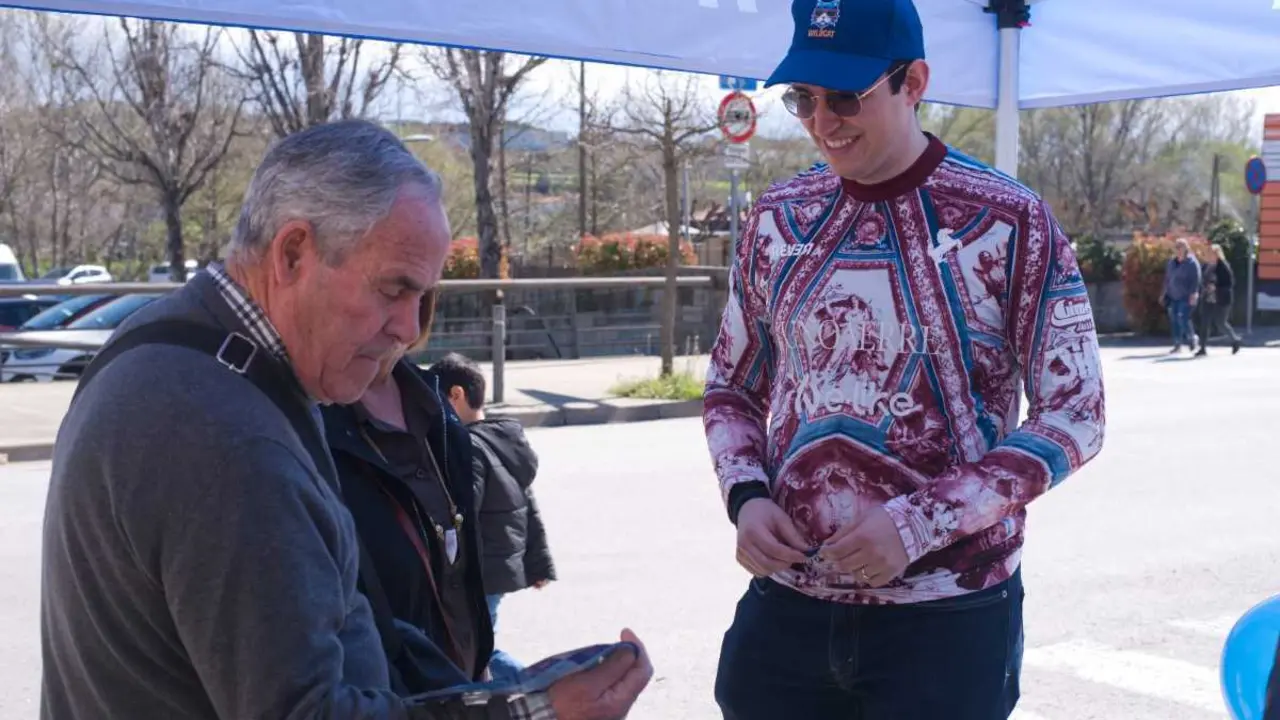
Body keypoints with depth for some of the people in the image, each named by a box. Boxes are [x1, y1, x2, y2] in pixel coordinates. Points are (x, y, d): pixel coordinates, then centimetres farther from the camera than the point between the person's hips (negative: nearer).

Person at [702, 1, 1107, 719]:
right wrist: (745, 496, -5)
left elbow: (1074, 414, -7)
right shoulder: (778, 217, 4)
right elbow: (732, 386, 14)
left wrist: (920, 524, -16)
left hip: (947, 616, -3)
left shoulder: (1010, 222, -7)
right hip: (784, 602, 4)